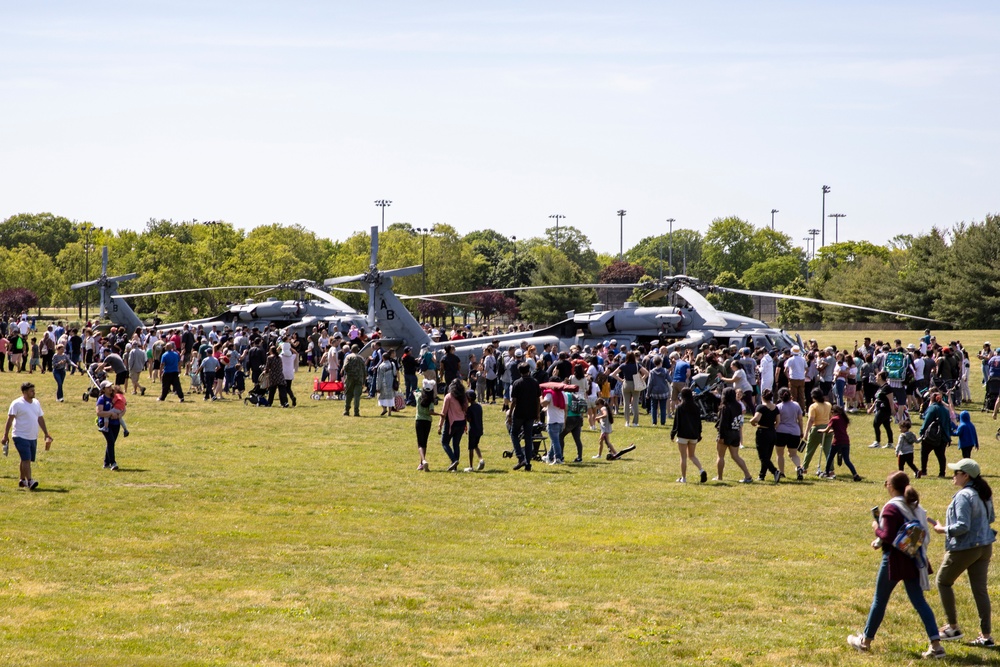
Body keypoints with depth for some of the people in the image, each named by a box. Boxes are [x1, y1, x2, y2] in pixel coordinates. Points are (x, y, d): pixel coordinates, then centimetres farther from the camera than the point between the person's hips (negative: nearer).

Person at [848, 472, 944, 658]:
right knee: (919, 601, 5)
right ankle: (936, 644, -6)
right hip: (913, 559, 6)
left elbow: (888, 537, -22)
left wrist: (876, 528, 0)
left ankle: (865, 640, 23)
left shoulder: (891, 508, -15)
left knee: (880, 600, 10)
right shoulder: (916, 507, 9)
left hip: (894, 560, -6)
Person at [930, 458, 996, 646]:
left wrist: (943, 529, -11)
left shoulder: (964, 496, -21)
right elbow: (990, 518, 18)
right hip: (985, 546, 8)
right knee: (980, 589, 10)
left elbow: (962, 526, -25)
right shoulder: (984, 494, 7)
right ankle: (986, 635, 9)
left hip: (964, 548, -8)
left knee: (943, 582, 12)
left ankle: (953, 627, 14)